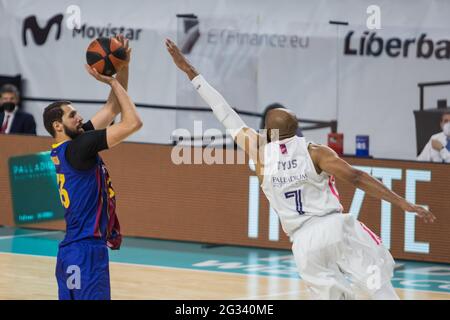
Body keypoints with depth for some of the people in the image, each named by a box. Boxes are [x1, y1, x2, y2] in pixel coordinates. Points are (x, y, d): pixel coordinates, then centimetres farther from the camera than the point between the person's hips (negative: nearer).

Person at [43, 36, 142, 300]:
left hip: (75, 250, 10)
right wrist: (112, 81, -9)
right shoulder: (77, 147, -14)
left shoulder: (75, 143, 13)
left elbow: (113, 108, 17)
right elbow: (134, 122, -17)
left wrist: (123, 66, 9)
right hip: (86, 251, -10)